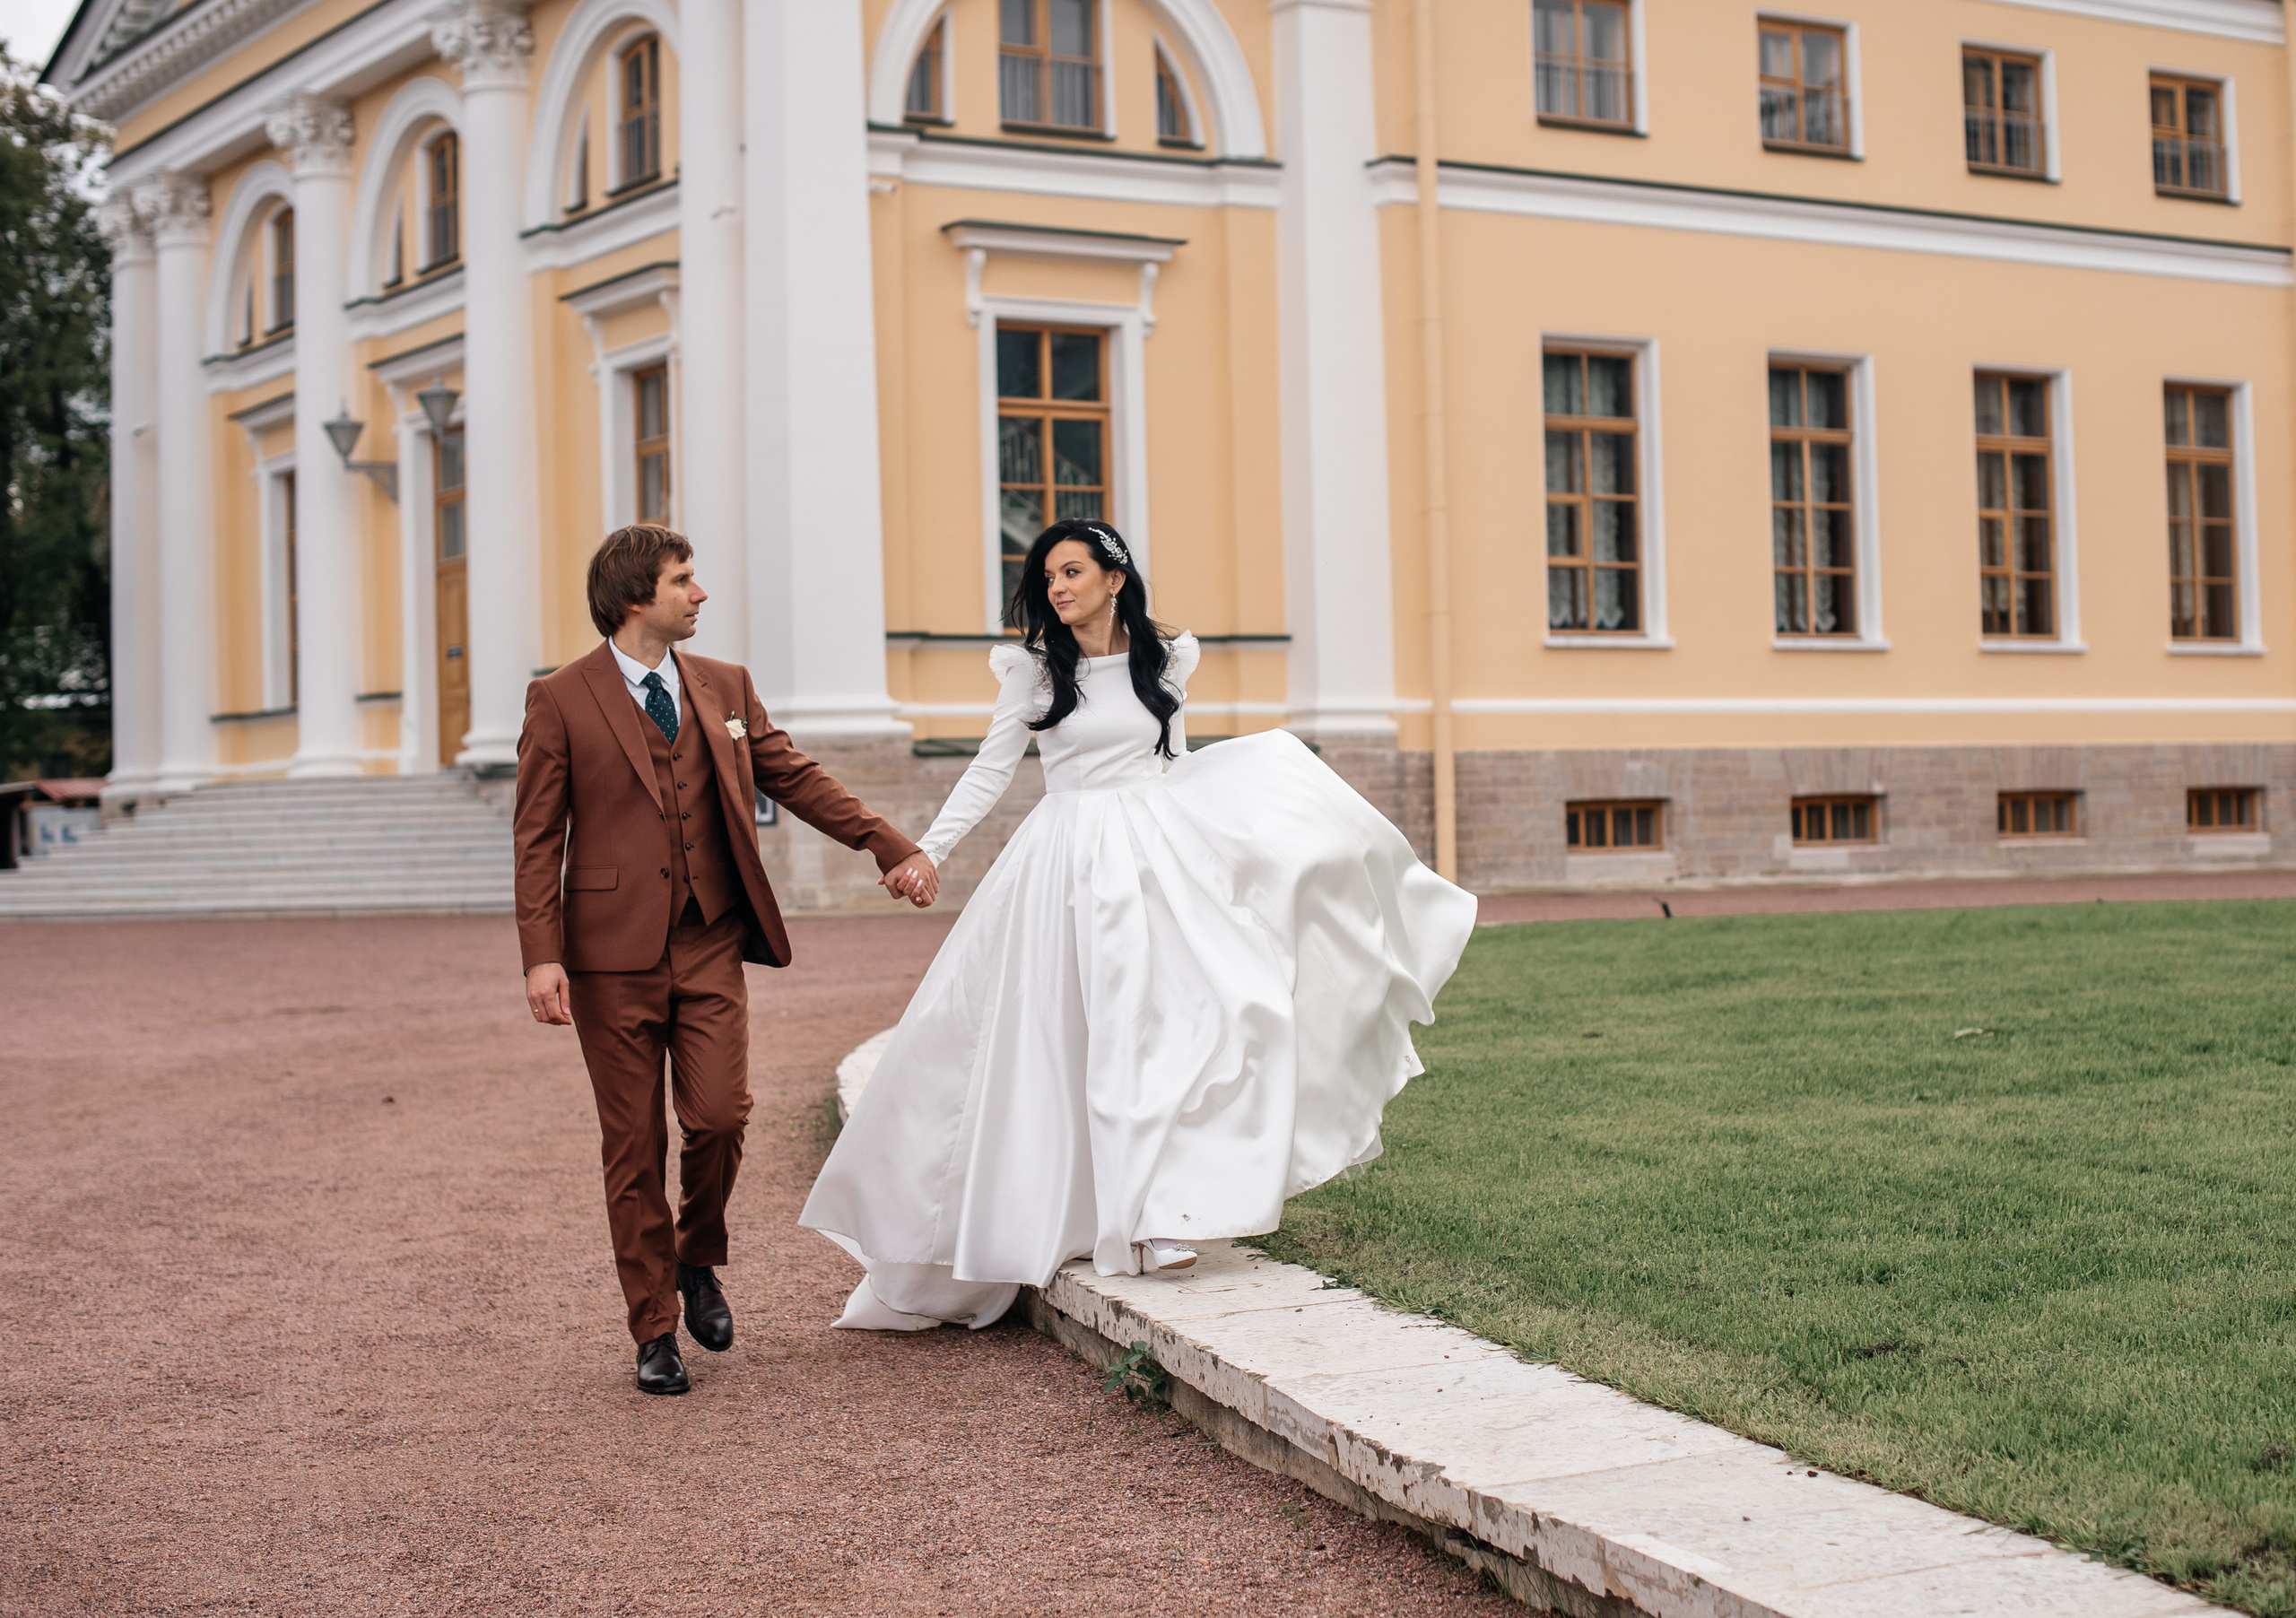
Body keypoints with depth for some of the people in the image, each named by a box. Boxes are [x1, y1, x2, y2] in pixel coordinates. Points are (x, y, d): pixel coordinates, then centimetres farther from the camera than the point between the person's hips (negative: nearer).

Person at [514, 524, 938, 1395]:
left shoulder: (724, 688, 12)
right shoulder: (560, 701, 0)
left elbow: (797, 778, 15)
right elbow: (537, 839, -2)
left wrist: (894, 847, 7)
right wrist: (541, 956, -11)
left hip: (710, 947, 3)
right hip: (613, 953, -3)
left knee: (720, 1118, -9)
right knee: (634, 1145, 3)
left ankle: (698, 1260, 21)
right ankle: (655, 1329, 15)